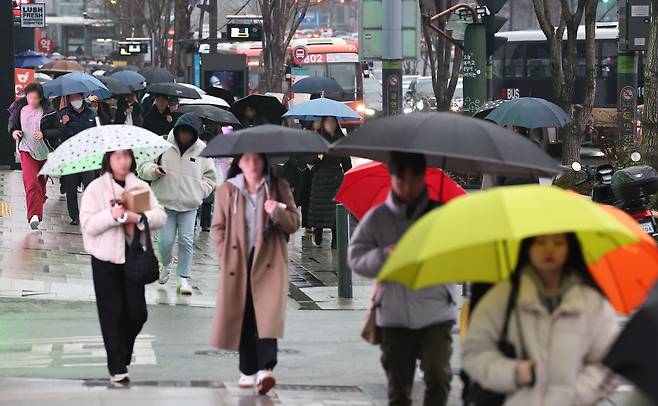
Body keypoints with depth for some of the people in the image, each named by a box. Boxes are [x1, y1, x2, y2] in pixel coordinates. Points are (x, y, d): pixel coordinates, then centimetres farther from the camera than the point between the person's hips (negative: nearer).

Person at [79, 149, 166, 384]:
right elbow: (88, 224, -10)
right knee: (112, 313, 0)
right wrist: (111, 215, -23)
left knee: (137, 312, 3)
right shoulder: (95, 189, -3)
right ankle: (117, 367, 5)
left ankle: (123, 354, 28)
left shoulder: (141, 187, 7)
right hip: (106, 260, -3)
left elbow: (160, 217, -1)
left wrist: (138, 217, -19)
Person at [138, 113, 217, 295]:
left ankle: (184, 278, 5)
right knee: (165, 240, -4)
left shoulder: (202, 149, 2)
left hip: (190, 205, 1)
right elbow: (143, 167, 4)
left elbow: (210, 177, 12)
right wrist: (153, 170, -17)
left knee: (186, 241, -4)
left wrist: (199, 192, -3)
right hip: (165, 202, -1)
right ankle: (165, 265, 26)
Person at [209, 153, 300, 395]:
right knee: (242, 318, 3)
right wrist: (225, 257, 1)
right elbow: (218, 227, 11)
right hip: (237, 264, 2)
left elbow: (294, 223, 5)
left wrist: (277, 212, -15)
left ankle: (265, 369, -25)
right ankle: (248, 371, 13)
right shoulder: (227, 191, 9)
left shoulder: (278, 188, 7)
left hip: (269, 264, -2)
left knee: (267, 315, -17)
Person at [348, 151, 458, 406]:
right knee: (398, 385, 10)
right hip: (395, 315, 2)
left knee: (438, 375, -18)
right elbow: (355, 258, 1)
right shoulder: (377, 219, 3)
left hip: (436, 310, -2)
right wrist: (385, 255, -16)